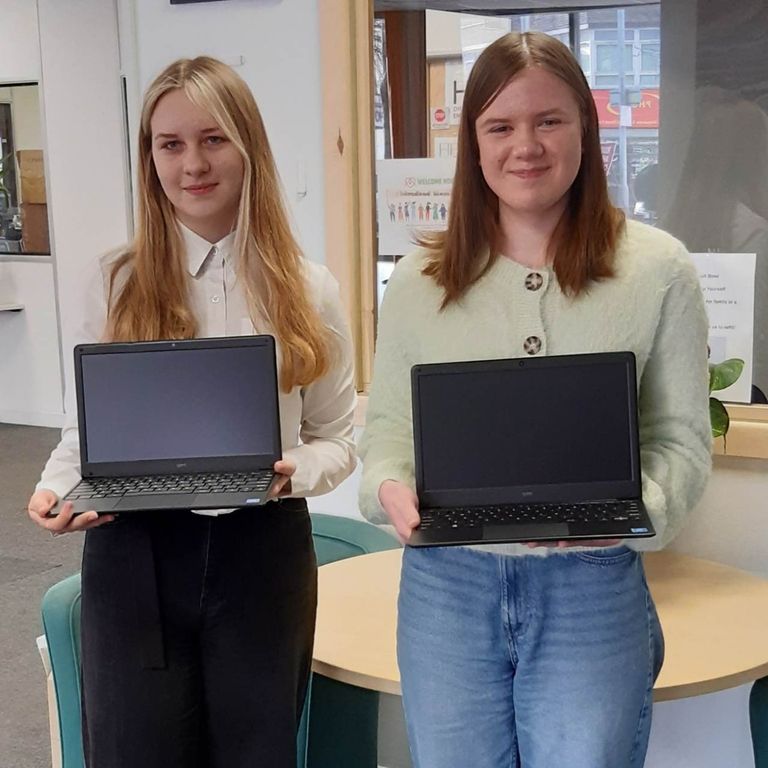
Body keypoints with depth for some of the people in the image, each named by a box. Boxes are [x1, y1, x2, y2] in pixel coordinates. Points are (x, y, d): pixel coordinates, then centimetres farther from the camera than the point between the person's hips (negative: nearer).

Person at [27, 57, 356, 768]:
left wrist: (294, 473, -15)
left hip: (263, 553, 1)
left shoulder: (306, 288, 2)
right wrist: (56, 490, -14)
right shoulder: (115, 282, 1)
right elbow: (86, 428, 6)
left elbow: (336, 439, 6)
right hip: (135, 556, 0)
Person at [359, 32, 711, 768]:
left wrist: (636, 507, -20)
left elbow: (681, 434, -1)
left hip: (593, 590, -1)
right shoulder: (420, 278, 3)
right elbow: (388, 421, 8)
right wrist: (390, 487, -13)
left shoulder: (657, 268, -3)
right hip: (446, 586, 2)